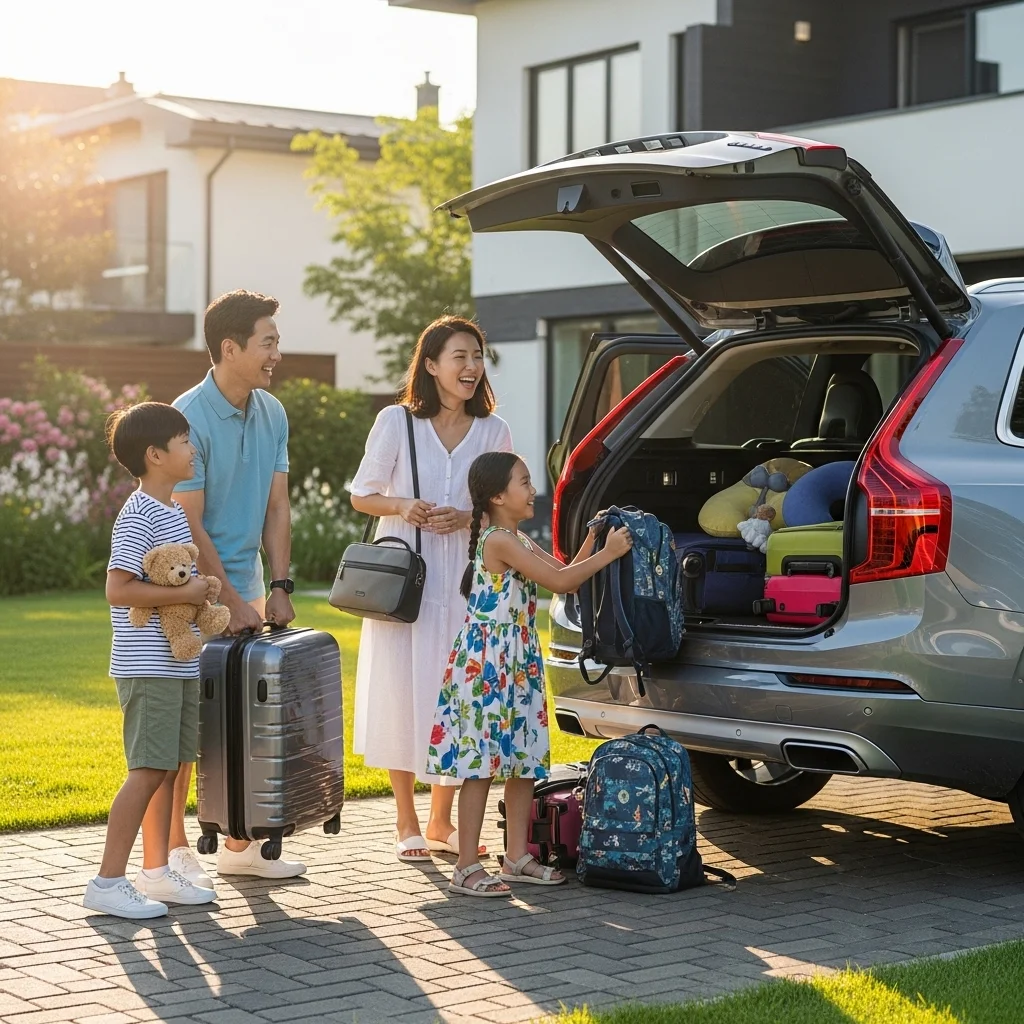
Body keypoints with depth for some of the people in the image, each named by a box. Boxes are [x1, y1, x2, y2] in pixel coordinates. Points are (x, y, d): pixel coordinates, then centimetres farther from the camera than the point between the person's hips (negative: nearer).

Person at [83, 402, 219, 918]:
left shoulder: (175, 511, 15)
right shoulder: (138, 517, -15)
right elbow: (118, 590, -23)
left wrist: (201, 598, 9)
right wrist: (184, 593, -20)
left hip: (178, 662, 9)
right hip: (148, 667, -9)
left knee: (169, 768, 13)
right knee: (148, 771, -10)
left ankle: (156, 872, 21)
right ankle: (107, 882, -6)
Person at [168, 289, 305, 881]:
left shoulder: (273, 414, 5)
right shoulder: (189, 418, -17)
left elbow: (277, 507, 7)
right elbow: (189, 525, -17)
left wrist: (279, 586, -2)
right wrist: (230, 602, -17)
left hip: (246, 586, 7)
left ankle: (240, 844, 20)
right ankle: (173, 848, 7)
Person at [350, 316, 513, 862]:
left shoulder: (493, 431, 5)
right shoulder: (396, 422, -1)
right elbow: (361, 495, 4)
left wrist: (466, 519, -9)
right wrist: (401, 506, -15)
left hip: (465, 585, 2)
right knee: (402, 696, 0)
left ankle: (441, 821, 19)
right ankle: (407, 824, 13)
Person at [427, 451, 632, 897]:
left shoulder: (516, 542, 16)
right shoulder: (499, 541, -15)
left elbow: (564, 577, 17)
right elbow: (559, 581, -19)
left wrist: (592, 541, 7)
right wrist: (608, 554, -13)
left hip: (519, 667, 10)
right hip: (487, 664, -10)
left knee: (523, 761, 11)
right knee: (481, 762, -7)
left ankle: (516, 857, 19)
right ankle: (466, 868, -3)